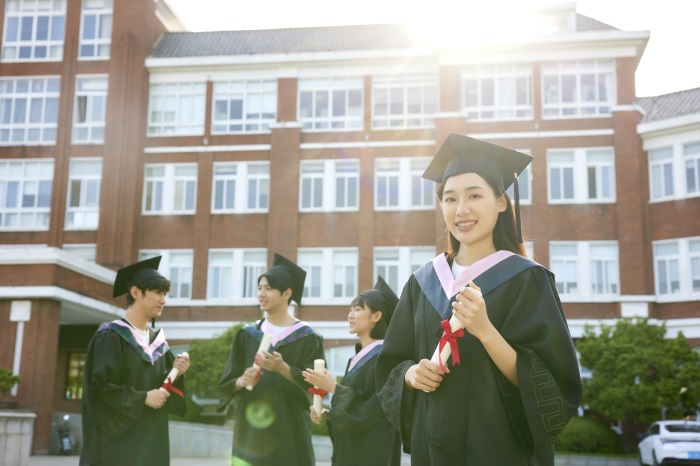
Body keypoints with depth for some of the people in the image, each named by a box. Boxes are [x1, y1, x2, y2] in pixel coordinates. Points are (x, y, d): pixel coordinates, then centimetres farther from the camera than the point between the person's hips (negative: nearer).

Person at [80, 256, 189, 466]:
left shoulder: (158, 341, 12)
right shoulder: (111, 336, -8)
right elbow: (100, 385, -16)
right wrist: (142, 397, -16)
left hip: (150, 440, 7)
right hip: (117, 442, -7)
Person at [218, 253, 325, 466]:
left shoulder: (307, 338, -3)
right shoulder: (247, 335, 7)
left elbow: (315, 385, -8)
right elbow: (226, 383, 6)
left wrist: (283, 368, -22)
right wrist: (242, 381, -16)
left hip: (288, 431, -3)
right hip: (249, 430, 3)